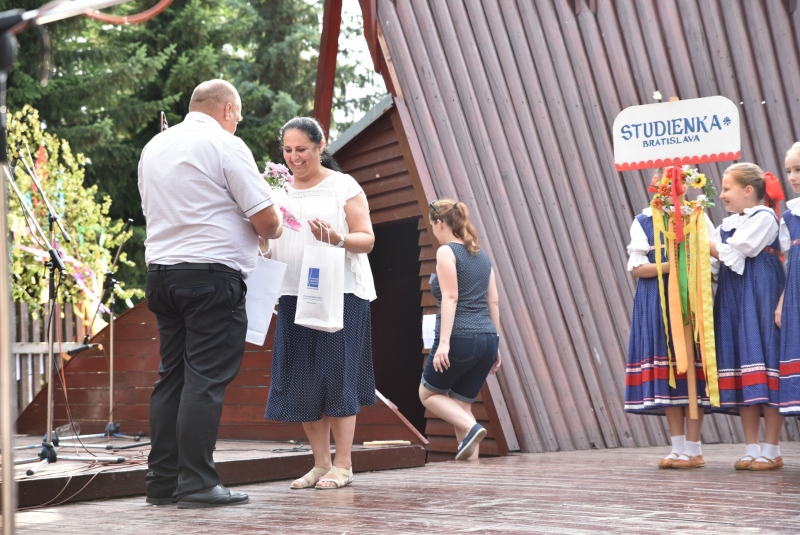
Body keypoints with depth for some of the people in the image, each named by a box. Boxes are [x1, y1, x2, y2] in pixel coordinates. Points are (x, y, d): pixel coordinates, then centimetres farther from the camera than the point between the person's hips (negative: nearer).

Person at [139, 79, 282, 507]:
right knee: (206, 379, -6)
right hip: (212, 272, -7)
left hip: (160, 268, 7)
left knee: (171, 376, 10)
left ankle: (161, 481, 12)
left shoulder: (153, 147, 17)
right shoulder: (225, 145, -6)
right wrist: (274, 228, 13)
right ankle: (196, 484, -6)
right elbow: (266, 219, -9)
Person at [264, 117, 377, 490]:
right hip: (294, 295, 5)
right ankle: (321, 464, 13)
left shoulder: (344, 186, 1)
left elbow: (367, 239, -5)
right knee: (301, 380, 3)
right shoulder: (281, 192, 15)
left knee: (337, 375, -4)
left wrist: (337, 239, -23)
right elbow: (272, 241, 21)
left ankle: (343, 465, 3)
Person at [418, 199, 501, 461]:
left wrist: (444, 341, -20)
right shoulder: (480, 254, 17)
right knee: (461, 404, 14)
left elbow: (450, 297, -15)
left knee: (428, 393, 13)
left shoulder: (446, 252, -5)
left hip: (460, 338, -7)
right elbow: (493, 301, 15)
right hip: (487, 339, 7)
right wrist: (495, 346, 18)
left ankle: (470, 428, -9)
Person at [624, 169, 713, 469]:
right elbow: (636, 267, -3)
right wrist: (671, 265, -16)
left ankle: (693, 450, 4)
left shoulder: (699, 219, 5)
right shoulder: (643, 222, 7)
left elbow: (712, 262, 2)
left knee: (692, 370, -3)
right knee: (666, 373, 2)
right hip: (656, 304, 1)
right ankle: (678, 449, 10)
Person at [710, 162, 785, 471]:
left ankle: (771, 451, -1)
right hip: (733, 300, 7)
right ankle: (752, 449, 9)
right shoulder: (728, 224, 18)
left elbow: (731, 254, -14)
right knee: (741, 371, 5)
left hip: (760, 300, -7)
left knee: (763, 363, -7)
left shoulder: (764, 217, -6)